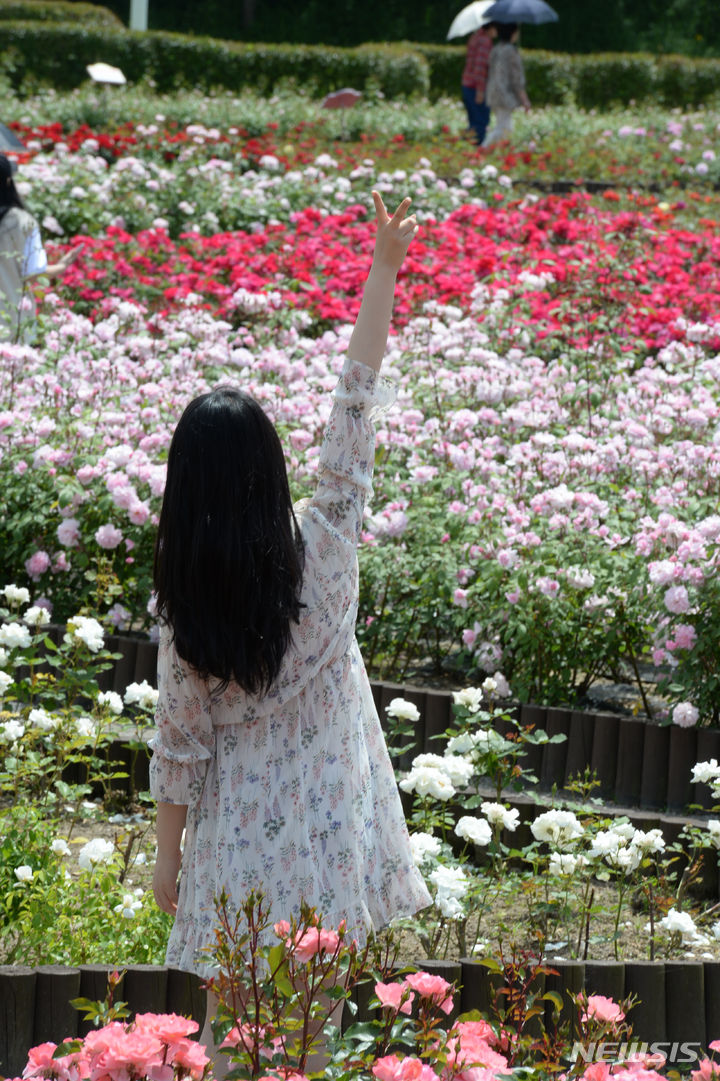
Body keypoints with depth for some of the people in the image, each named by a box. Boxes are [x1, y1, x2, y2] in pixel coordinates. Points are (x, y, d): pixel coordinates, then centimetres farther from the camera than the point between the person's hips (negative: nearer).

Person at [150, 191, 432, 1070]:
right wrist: (384, 269, -9)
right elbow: (355, 407, -12)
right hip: (329, 832, 1)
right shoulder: (324, 553, -14)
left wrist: (166, 860, 6)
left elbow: (180, 748, -8)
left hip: (237, 839, -1)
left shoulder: (185, 612, -15)